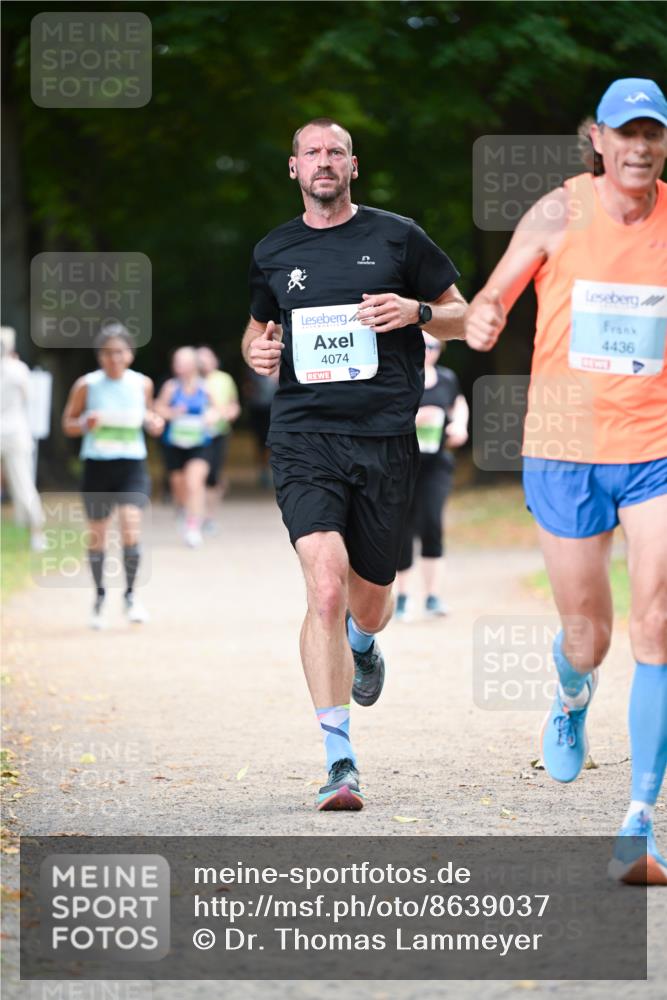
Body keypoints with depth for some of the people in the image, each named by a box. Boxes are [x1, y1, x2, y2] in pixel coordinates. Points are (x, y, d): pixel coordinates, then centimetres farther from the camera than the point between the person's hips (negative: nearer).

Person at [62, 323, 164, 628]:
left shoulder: (142, 384, 2)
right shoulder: (86, 385, -4)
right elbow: (68, 424, 3)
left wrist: (154, 423, -3)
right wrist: (85, 424, -18)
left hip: (132, 465, 0)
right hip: (97, 463, 0)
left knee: (131, 526, -17)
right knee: (97, 533, 7)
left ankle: (130, 594, -1)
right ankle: (100, 596, 27)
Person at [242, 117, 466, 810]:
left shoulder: (397, 237, 6)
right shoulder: (273, 252, 12)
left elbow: (463, 318, 11)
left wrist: (415, 312, -9)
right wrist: (256, 351, 5)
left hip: (385, 438, 0)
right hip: (304, 435, 0)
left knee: (369, 599, 11)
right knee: (326, 588, -19)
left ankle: (363, 646, 52)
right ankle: (340, 762, -19)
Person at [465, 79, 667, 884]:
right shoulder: (558, 213, -4)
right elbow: (492, 300, 3)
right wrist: (480, 321, -19)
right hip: (564, 452, 0)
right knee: (586, 635, 10)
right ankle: (573, 697, 50)